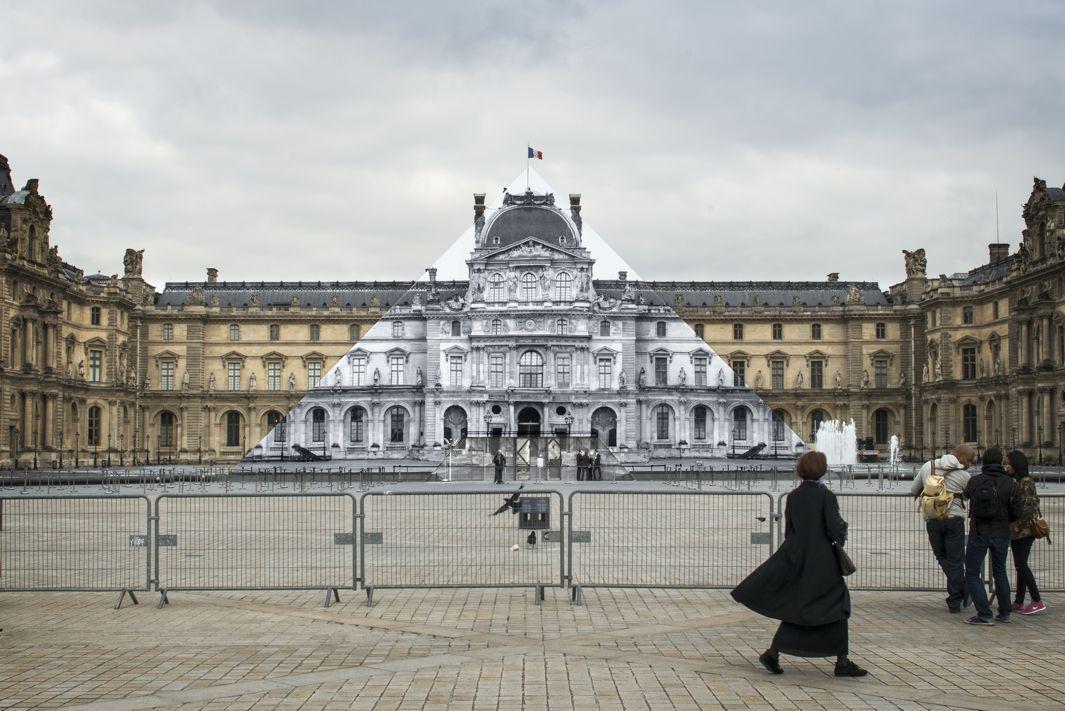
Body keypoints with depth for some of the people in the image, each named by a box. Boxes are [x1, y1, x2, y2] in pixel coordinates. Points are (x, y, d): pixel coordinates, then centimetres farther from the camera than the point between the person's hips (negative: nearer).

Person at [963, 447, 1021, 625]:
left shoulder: (975, 481, -7)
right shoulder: (1009, 484, -5)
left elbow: (967, 495, 13)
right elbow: (1016, 513, -3)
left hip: (979, 533, -2)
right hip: (1001, 534, 2)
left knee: (972, 574, 3)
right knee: (1000, 572, 19)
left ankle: (984, 614, -7)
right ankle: (1004, 612, 20)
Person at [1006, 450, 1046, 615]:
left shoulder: (1026, 482, -14)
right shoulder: (1017, 482, 14)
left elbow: (1030, 507, -21)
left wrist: (1019, 525, -18)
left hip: (1024, 531, -9)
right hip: (1017, 531, 9)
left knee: (1021, 564, -10)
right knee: (1020, 565, 10)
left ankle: (1038, 601, -9)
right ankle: (1019, 602, 14)